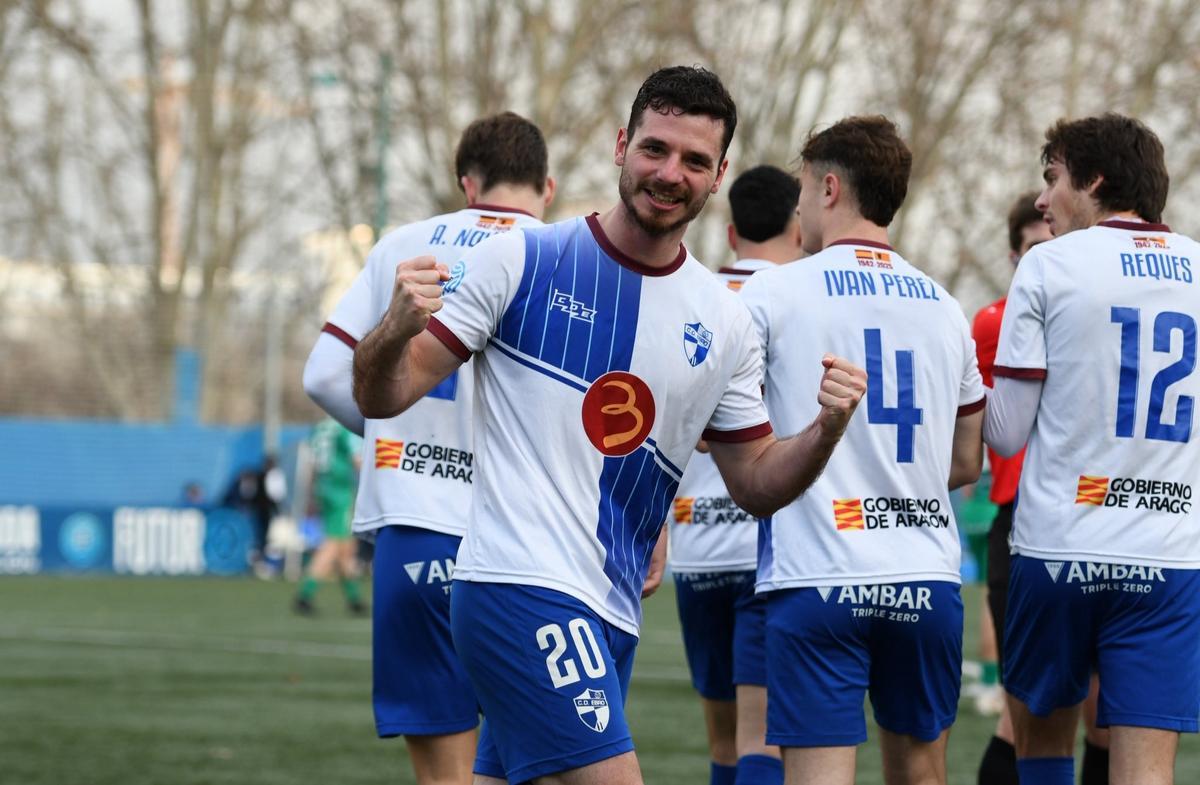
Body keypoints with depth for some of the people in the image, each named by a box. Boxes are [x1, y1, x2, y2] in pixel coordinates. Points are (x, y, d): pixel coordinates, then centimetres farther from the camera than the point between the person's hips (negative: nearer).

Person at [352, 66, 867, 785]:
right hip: (521, 584, -7)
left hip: (609, 617, 7)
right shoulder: (522, 260, -4)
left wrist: (828, 430, -3)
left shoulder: (725, 321, 11)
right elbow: (383, 396, -4)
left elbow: (755, 485, 17)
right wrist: (397, 330, -26)